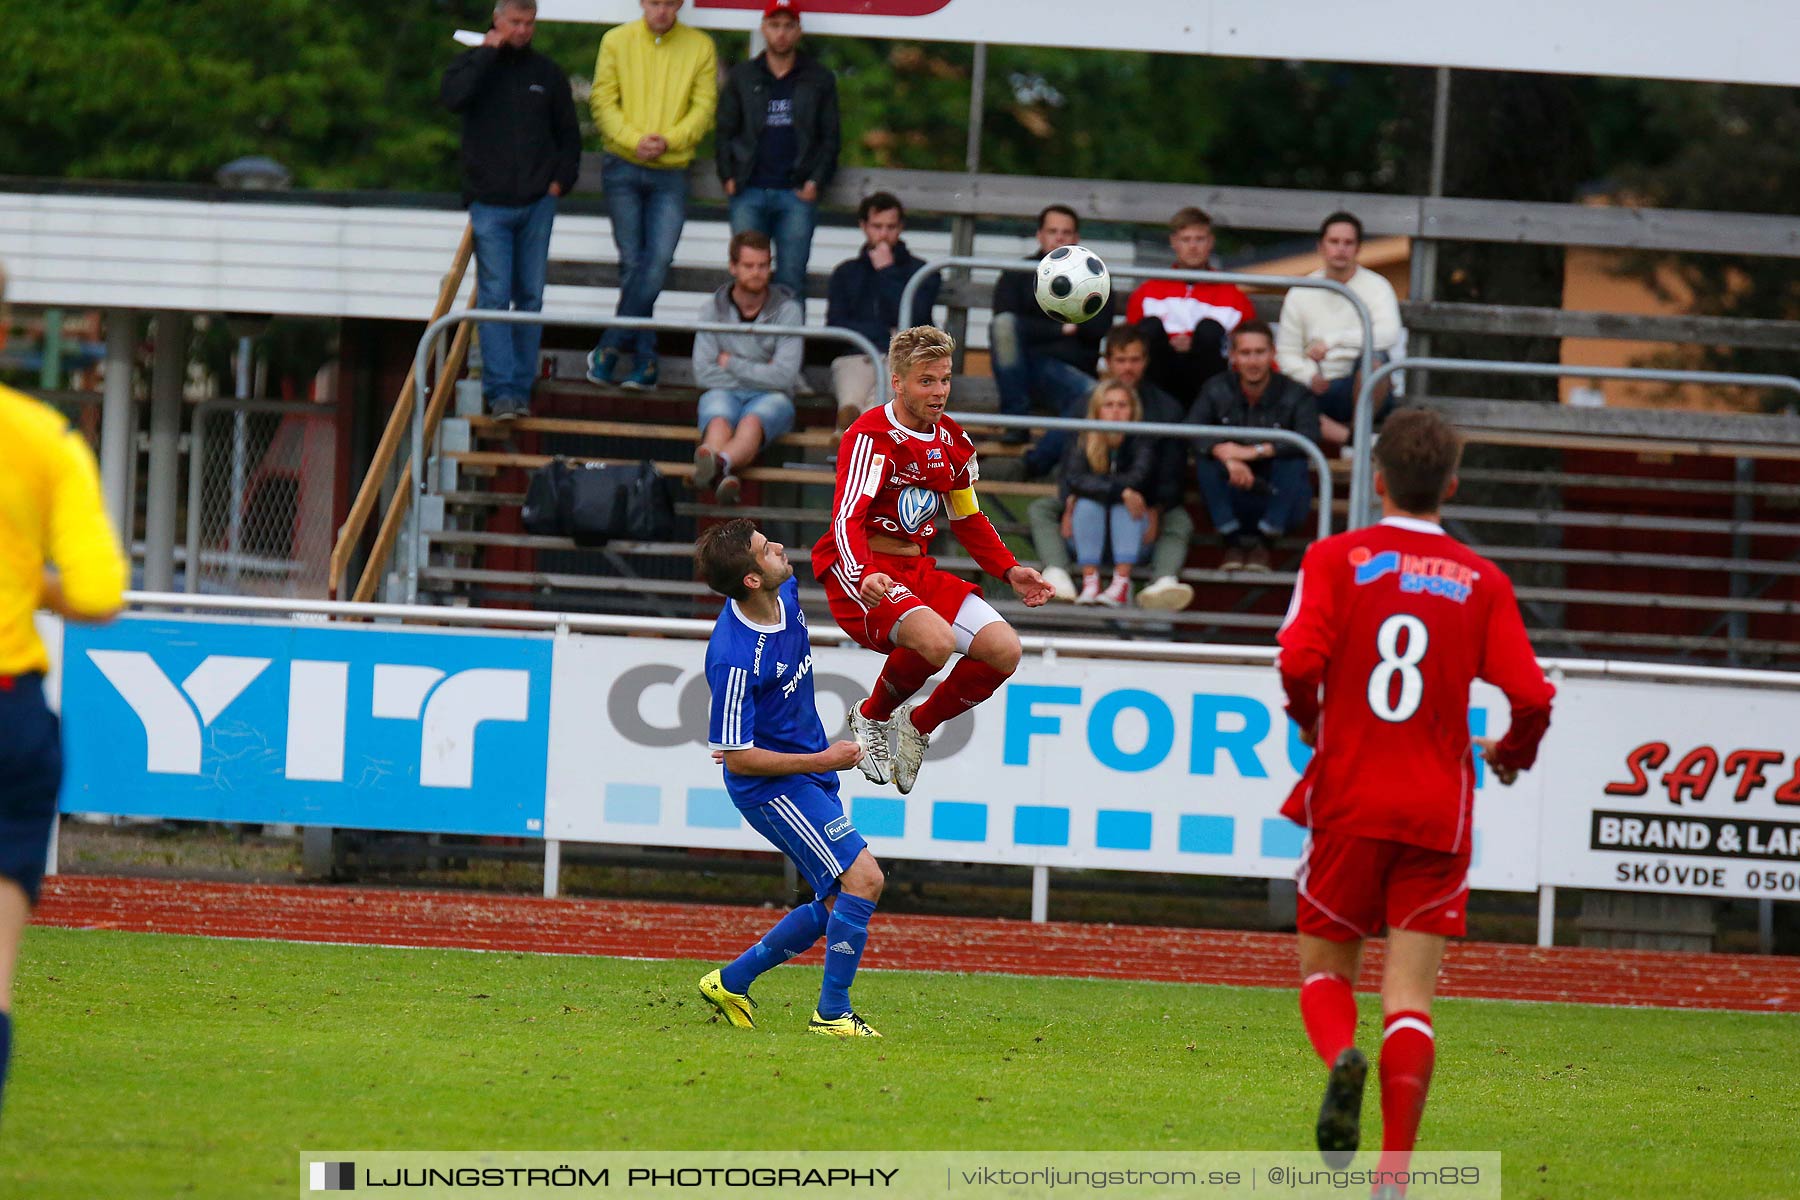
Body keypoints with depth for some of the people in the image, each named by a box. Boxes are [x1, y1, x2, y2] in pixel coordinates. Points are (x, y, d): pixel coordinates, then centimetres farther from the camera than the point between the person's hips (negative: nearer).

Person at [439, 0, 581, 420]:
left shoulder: (547, 73, 10)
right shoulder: (473, 65, 4)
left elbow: (568, 133, 19)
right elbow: (453, 97, -19)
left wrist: (562, 179, 5)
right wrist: (488, 54, -12)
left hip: (537, 204, 3)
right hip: (490, 204, -3)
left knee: (530, 297, 4)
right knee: (494, 296, -9)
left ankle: (521, 389, 10)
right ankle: (500, 390, -11)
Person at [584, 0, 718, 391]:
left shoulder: (700, 48, 4)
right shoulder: (617, 41, 4)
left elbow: (704, 108, 0)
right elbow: (604, 101, -1)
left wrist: (667, 140, -15)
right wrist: (634, 139, -16)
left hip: (671, 172, 0)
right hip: (623, 168, 0)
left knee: (658, 261, -12)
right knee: (632, 263, -1)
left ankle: (611, 347, -5)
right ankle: (645, 360, 5)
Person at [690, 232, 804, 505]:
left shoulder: (787, 310, 3)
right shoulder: (714, 309, 6)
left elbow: (784, 376, -6)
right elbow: (703, 373, -1)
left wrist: (731, 364, -3)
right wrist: (758, 374, -3)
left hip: (770, 398, -1)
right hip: (725, 393, 1)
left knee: (752, 422, -39)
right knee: (718, 423, -37)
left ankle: (720, 462, -73)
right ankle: (726, 476, -71)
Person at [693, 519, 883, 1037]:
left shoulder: (786, 593, -5)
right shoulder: (734, 658, -29)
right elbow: (738, 758, -23)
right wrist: (824, 760, -17)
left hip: (812, 776, 9)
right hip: (771, 786, -9)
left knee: (838, 904, 13)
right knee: (863, 879, -17)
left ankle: (730, 982, 25)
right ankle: (832, 1014, -8)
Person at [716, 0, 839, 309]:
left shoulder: (819, 79, 10)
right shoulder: (742, 77, 13)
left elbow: (829, 138, 10)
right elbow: (725, 132, 13)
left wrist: (816, 181, -3)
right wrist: (728, 177, 0)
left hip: (797, 193, -1)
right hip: (749, 192, 1)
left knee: (792, 280, -5)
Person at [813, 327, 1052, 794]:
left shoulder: (952, 441, 9)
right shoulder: (871, 438, -15)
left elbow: (968, 519, 23)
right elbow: (847, 518, -27)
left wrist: (1010, 571, 10)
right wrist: (864, 577, -46)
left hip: (917, 570, 7)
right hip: (859, 574, -7)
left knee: (1004, 650, -10)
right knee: (936, 640, -33)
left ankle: (918, 726, 12)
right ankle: (872, 717, -3)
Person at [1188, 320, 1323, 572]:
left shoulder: (1295, 395, -11)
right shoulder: (1217, 389, -4)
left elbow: (1309, 440, -30)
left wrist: (1254, 452, -37)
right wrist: (1227, 457, -38)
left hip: (1278, 500, -1)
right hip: (1232, 502, 1)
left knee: (1293, 463, -30)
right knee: (1208, 458, -24)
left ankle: (1264, 542, -14)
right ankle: (1233, 540, -14)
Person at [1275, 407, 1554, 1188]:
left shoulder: (1336, 559, -1)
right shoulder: (1482, 581, 3)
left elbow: (1298, 660, -15)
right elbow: (1531, 696, -5)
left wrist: (1309, 720, 7)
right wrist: (1511, 754, 16)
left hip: (1348, 801, -1)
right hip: (1437, 812, 1)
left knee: (1325, 969, 13)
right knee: (1409, 993, 1)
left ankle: (1341, 1059, -20)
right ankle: (1395, 1172, -10)